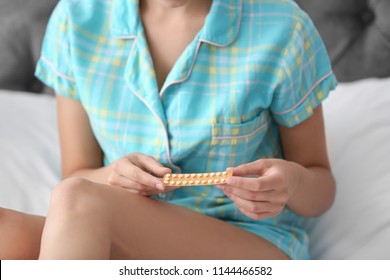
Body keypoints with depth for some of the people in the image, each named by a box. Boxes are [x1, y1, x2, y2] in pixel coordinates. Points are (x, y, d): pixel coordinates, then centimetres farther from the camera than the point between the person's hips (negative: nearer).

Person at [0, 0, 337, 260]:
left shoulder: (282, 28, -10)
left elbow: (321, 188, 2)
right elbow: (77, 176, 5)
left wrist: (293, 182, -22)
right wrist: (112, 179, -19)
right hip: (123, 252, 3)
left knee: (78, 201, -32)